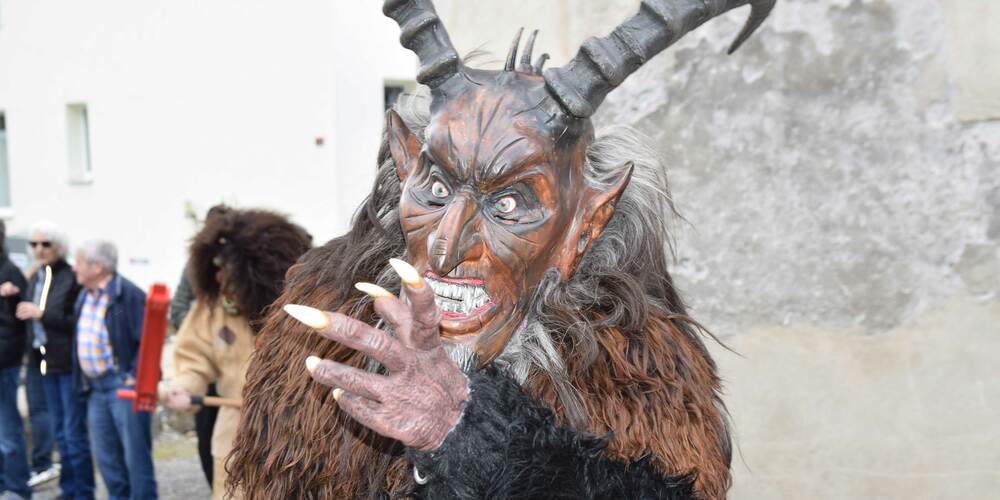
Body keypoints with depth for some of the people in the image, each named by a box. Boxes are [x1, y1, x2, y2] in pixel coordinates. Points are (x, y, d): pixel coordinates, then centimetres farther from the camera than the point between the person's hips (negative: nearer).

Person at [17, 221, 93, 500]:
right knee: (60, 433, 15)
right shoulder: (35, 278, 10)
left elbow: (81, 322, -17)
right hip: (46, 361, 8)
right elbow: (31, 316, 19)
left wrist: (42, 314, -19)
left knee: (75, 433, -3)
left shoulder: (72, 278, -13)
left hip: (70, 363, -8)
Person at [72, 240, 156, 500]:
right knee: (106, 456, 14)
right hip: (95, 388, 8)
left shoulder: (128, 295, -14)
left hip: (123, 385, -8)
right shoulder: (84, 296, 13)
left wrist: (135, 376, -20)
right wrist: (83, 380, 12)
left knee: (135, 454, -2)